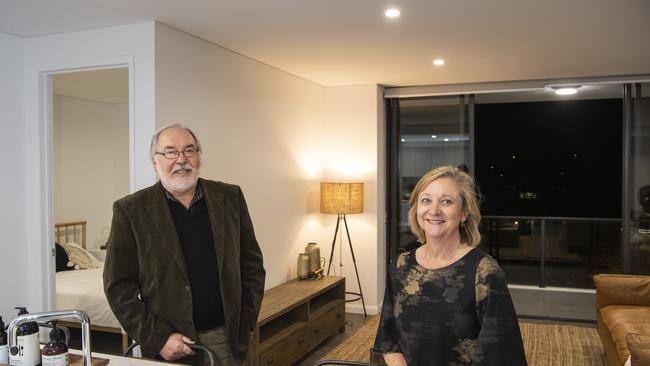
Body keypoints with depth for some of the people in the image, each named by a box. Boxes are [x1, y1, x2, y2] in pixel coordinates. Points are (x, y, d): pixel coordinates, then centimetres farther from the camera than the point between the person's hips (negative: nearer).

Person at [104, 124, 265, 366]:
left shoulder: (230, 197, 1)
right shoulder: (130, 210, -6)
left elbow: (252, 264, 6)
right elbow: (118, 286, -6)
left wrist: (245, 323, 0)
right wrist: (157, 338, -12)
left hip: (227, 339, 2)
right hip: (170, 346, -2)